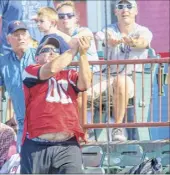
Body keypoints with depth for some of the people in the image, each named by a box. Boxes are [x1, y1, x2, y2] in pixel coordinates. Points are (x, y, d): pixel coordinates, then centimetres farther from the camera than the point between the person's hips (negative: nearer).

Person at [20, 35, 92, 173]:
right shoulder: (30, 71, 10)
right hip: (36, 145, -2)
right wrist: (73, 48, -2)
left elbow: (85, 84, -1)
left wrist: (83, 53, -8)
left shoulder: (70, 75, 20)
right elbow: (52, 69, -9)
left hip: (67, 146, 2)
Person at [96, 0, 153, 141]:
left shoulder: (144, 32, 1)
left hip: (135, 79, -2)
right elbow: (110, 40, -20)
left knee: (121, 81, -38)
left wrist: (132, 42, -51)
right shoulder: (109, 30, 6)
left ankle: (118, 127, -31)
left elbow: (142, 42, -25)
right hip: (111, 77, 2)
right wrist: (114, 40, -47)